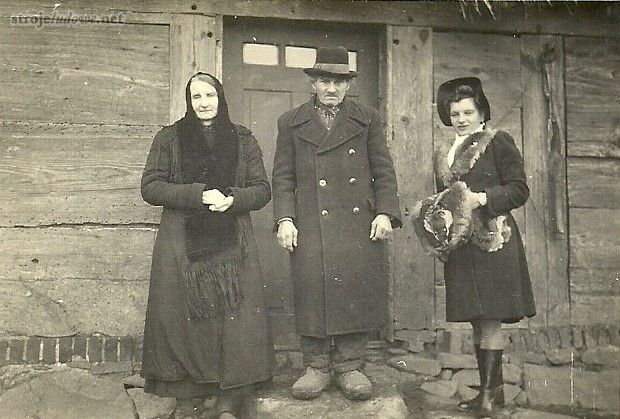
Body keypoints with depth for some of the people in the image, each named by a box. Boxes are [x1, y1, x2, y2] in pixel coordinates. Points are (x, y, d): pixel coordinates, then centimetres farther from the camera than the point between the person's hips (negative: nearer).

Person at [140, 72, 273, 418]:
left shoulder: (242, 139, 11)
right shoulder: (169, 138, 9)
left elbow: (263, 189, 8)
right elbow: (150, 187, 0)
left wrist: (232, 199, -13)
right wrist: (199, 195, -14)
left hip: (233, 247, 1)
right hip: (182, 247, 0)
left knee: (234, 318, -3)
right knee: (184, 320, -1)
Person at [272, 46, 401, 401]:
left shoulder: (368, 119, 13)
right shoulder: (291, 123, 14)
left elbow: (384, 171, 9)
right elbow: (283, 176, 10)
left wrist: (385, 213, -3)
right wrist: (285, 218, -2)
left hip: (359, 223, 0)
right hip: (311, 225, 0)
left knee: (357, 286, -3)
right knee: (314, 286, -3)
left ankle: (350, 365, 11)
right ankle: (318, 366, 11)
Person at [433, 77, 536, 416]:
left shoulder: (499, 142, -1)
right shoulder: (443, 153, 17)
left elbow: (519, 190, -5)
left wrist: (482, 198, -18)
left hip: (493, 241, -6)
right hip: (460, 244, 6)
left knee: (489, 318, -8)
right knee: (477, 320, 9)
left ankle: (490, 390, -1)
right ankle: (491, 388, 18)